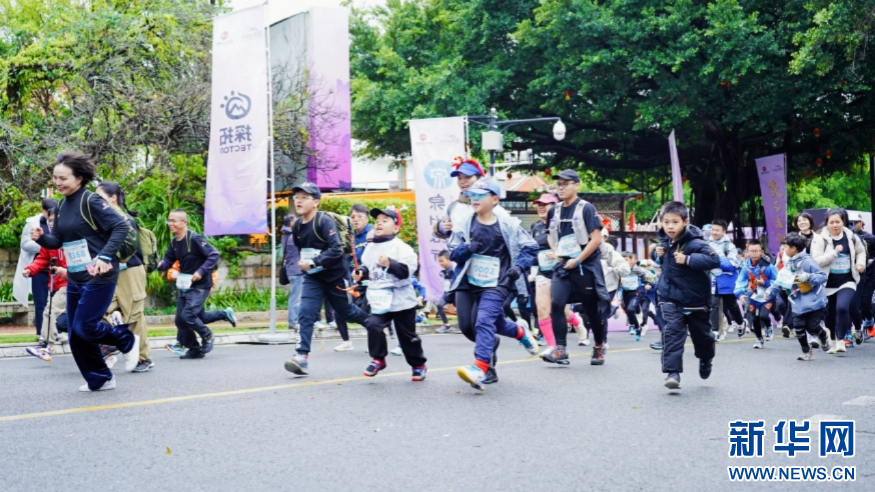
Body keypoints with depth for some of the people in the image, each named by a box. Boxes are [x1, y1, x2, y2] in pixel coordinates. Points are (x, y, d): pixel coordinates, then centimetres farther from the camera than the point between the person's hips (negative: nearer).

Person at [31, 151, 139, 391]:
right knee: (76, 334, 9)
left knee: (84, 327, -12)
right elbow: (57, 241, 14)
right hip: (75, 278, 8)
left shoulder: (90, 201, -14)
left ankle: (127, 340, 14)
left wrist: (105, 256, -25)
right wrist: (41, 237, -7)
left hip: (99, 277, -8)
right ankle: (99, 379, 23)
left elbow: (122, 227, -18)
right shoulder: (62, 205, 9)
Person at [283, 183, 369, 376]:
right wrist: (304, 262, 9)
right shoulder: (297, 225, 1)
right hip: (313, 278, 5)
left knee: (346, 312, 12)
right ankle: (302, 358, -17)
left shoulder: (324, 222, -21)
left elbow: (336, 250, -29)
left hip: (334, 276, -5)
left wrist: (313, 262, -34)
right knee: (306, 313, -12)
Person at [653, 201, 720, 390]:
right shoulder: (665, 241, 1)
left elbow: (714, 260, -29)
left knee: (701, 334, 15)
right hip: (671, 298, 3)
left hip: (695, 299, -3)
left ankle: (705, 360, 46)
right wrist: (660, 256, -2)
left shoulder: (695, 243, -20)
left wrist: (688, 259, -35)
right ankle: (672, 372, -16)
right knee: (672, 332, -14)